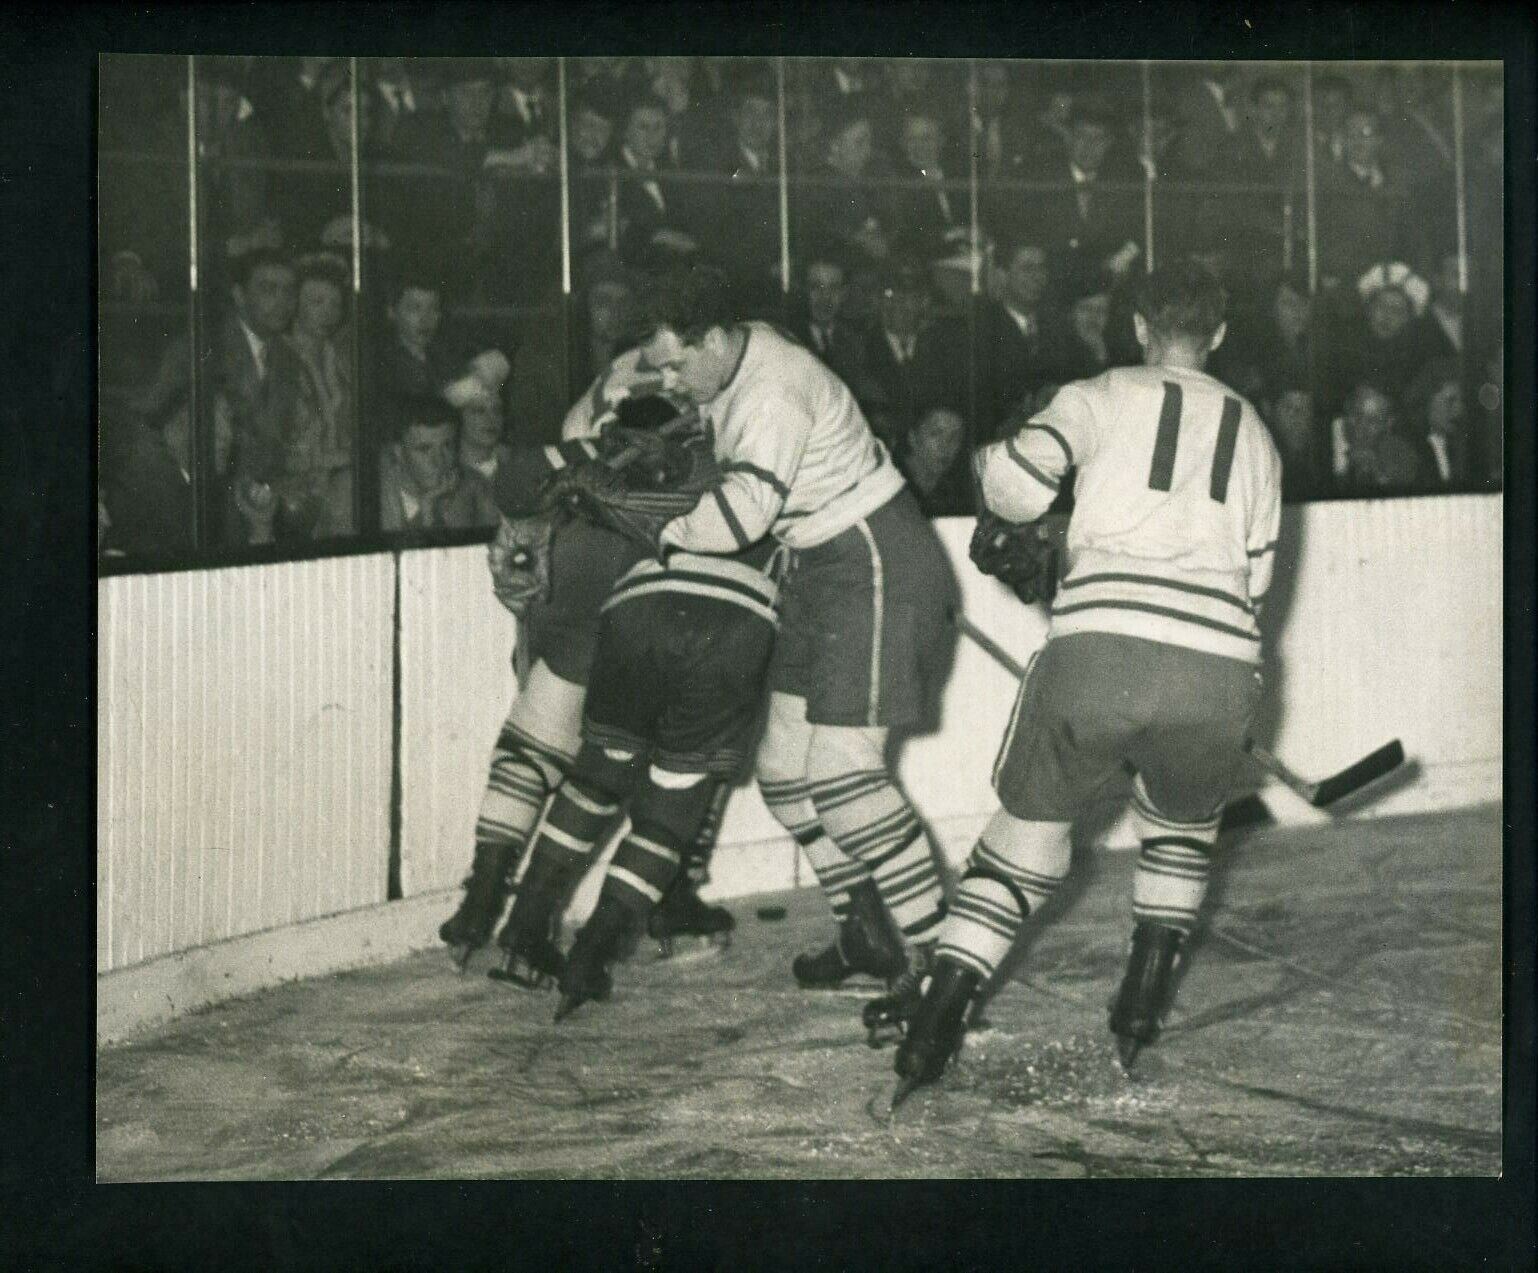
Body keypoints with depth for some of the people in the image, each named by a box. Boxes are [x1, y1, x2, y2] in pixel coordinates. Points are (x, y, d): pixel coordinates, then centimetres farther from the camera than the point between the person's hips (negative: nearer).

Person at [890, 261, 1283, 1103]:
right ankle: (1142, 1006, 21)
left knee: (1031, 824, 13)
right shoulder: (1253, 432, 25)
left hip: (1100, 649, -2)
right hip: (1221, 672, 2)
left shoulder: (1101, 398, 13)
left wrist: (988, 460, 22)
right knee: (1181, 827, 30)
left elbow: (1020, 485, -1)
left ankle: (939, 1013, 1)